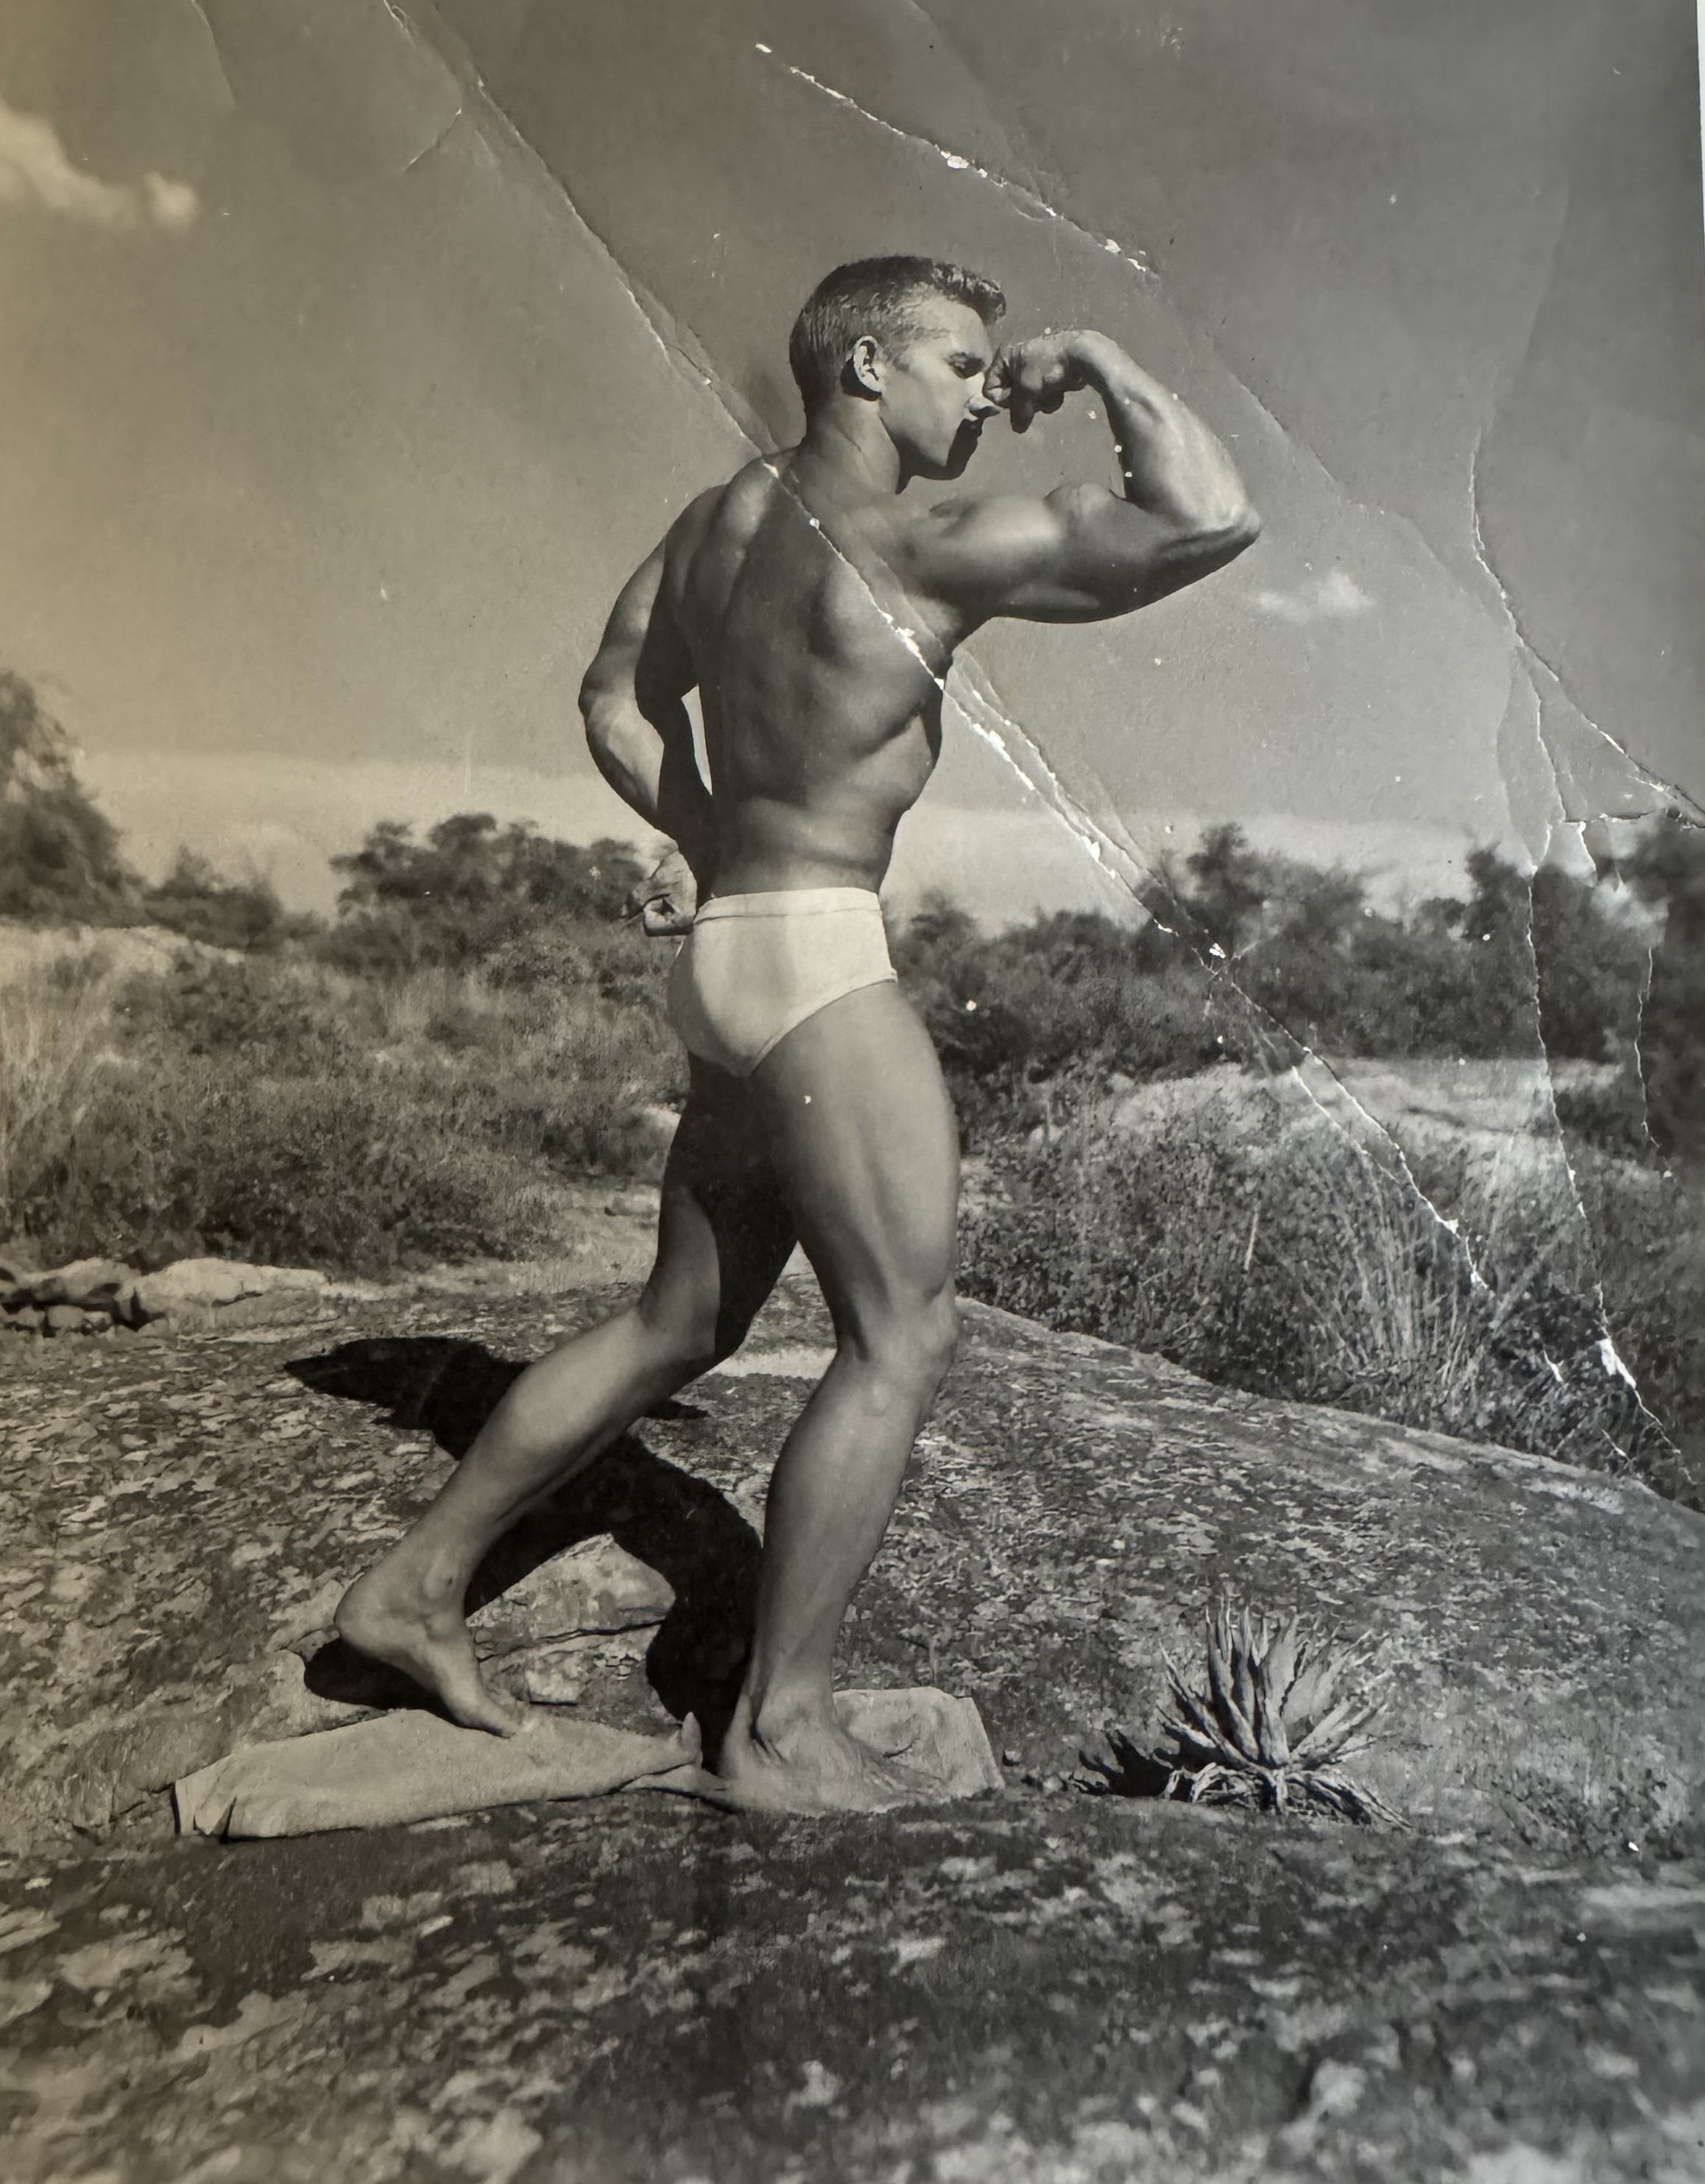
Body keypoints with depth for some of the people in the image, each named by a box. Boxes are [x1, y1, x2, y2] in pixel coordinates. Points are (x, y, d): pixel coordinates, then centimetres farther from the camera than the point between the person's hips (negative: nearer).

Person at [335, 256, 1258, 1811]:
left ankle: (419, 1584, 27)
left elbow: (614, 699, 24)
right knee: (905, 1335, -4)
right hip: (816, 961, -9)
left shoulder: (728, 512, 15)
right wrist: (1099, 365, 0)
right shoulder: (924, 544, -11)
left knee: (684, 1324, 16)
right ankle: (781, 1729, 3)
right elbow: (1211, 517, -14)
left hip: (732, 954, 9)